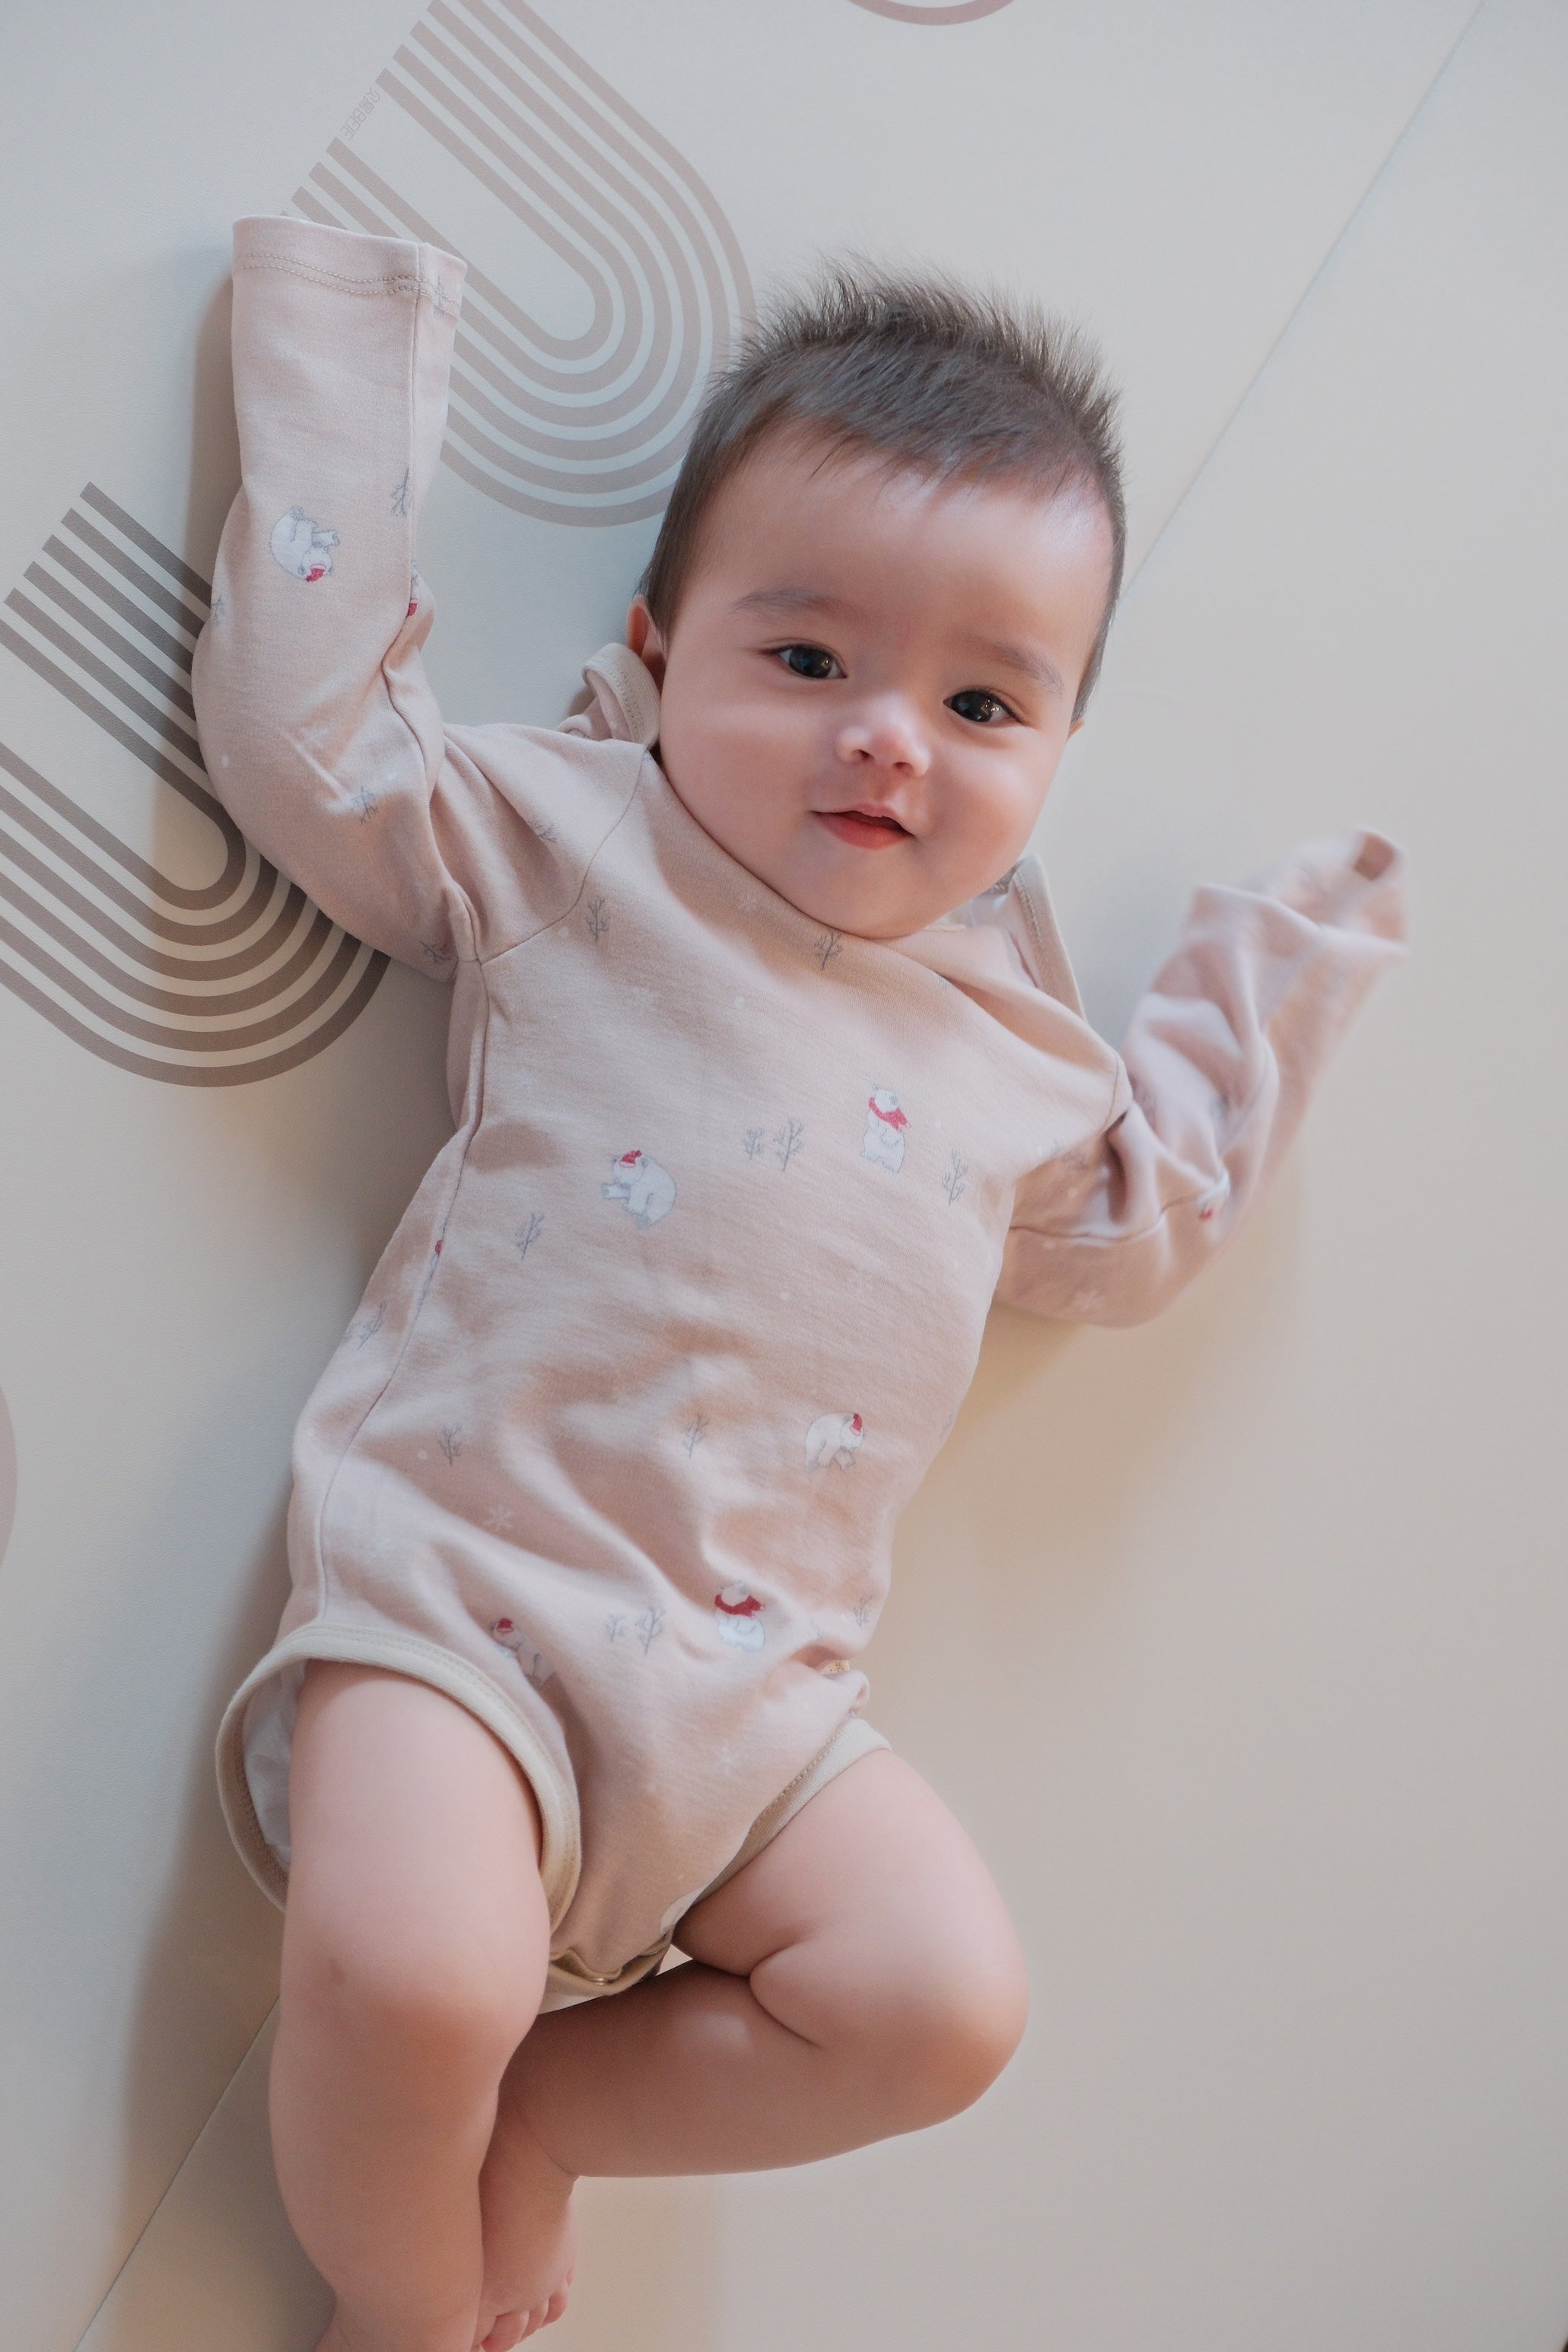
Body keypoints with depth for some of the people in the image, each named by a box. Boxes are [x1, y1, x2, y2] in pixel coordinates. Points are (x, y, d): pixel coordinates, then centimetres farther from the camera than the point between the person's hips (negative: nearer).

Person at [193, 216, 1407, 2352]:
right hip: (463, 1588, -5)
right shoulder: (559, 837, 2)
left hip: (757, 1687, 5)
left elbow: (1137, 1225, 28)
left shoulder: (1013, 1035, 14)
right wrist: (347, 369, 2)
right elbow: (305, 727, -4)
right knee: (409, 1983, -25)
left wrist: (1284, 969, 26)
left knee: (945, 1997, -7)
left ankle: (545, 2102, 9)